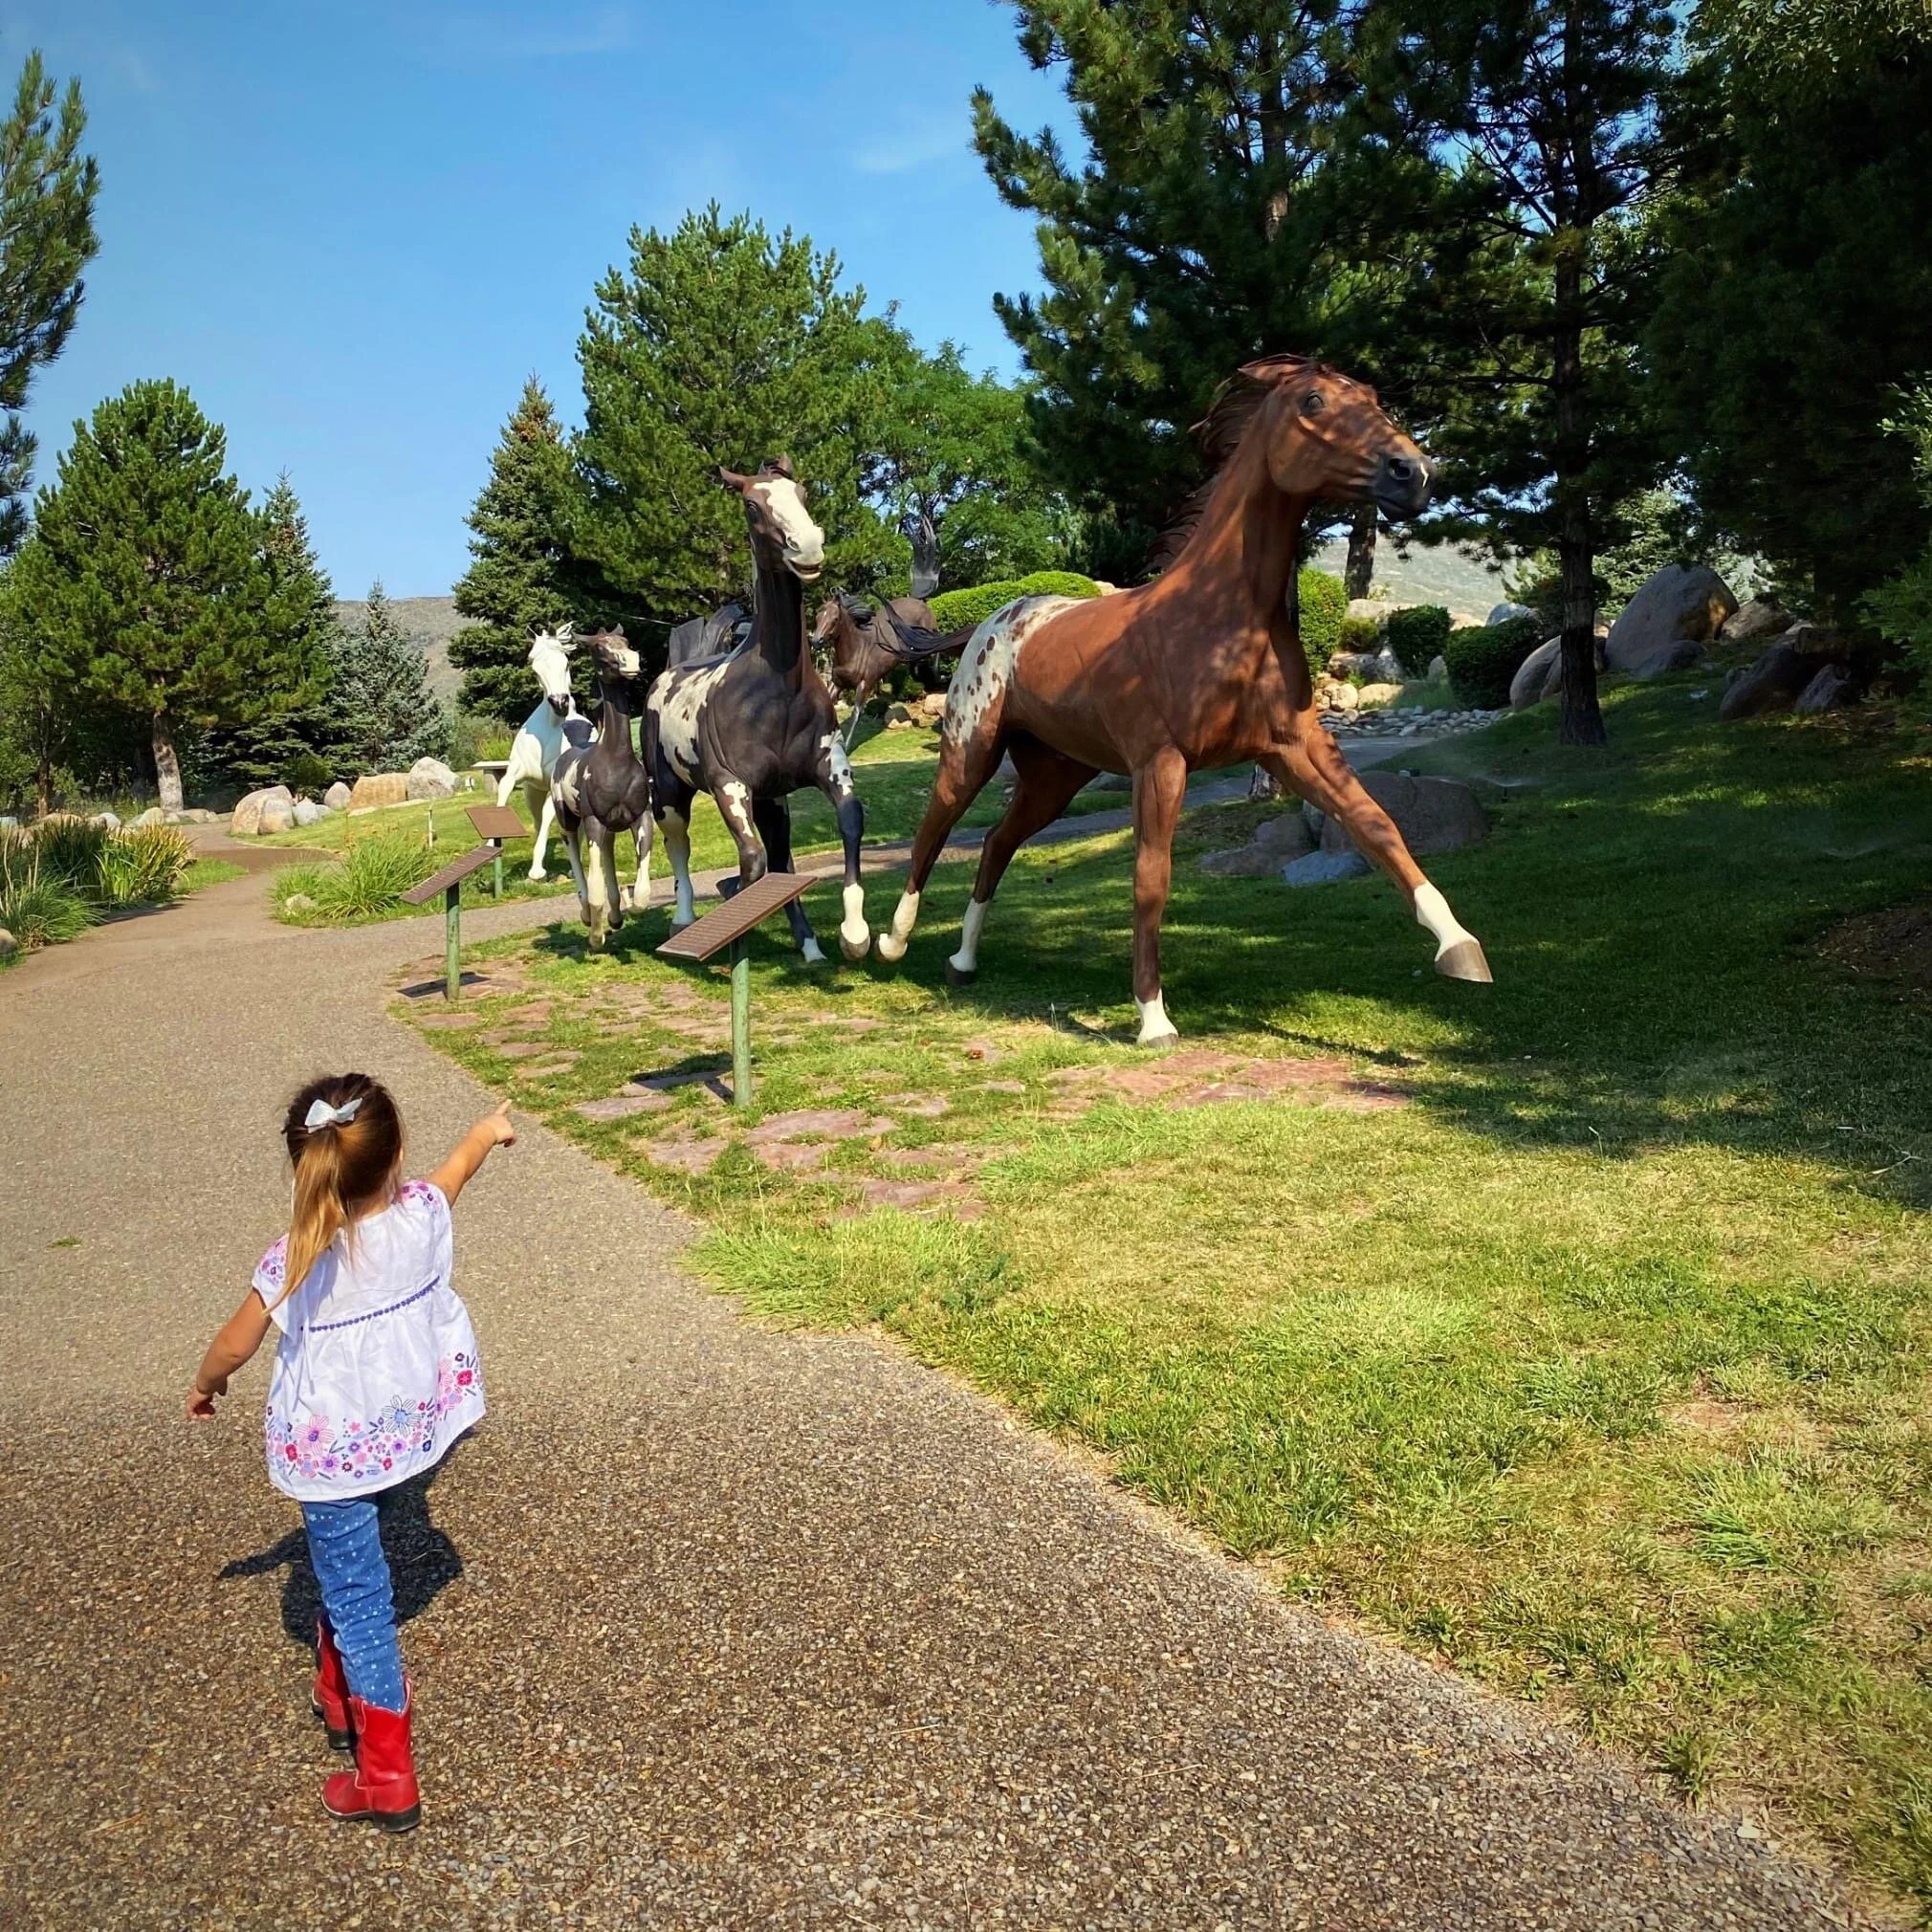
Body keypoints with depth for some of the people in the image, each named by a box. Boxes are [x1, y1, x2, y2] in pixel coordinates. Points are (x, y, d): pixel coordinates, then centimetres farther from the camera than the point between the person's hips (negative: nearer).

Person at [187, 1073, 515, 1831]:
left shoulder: (294, 1264, -24)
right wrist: (486, 1132, 30)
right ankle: (342, 1699, 47)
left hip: (329, 1452, -5)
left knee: (355, 1601, 6)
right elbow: (453, 1171, 9)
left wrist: (204, 1387, 15)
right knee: (351, 1573, 29)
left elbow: (233, 1347, -7)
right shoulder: (423, 1215, -16)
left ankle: (387, 1781, 14)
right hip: (406, 1428, 5)